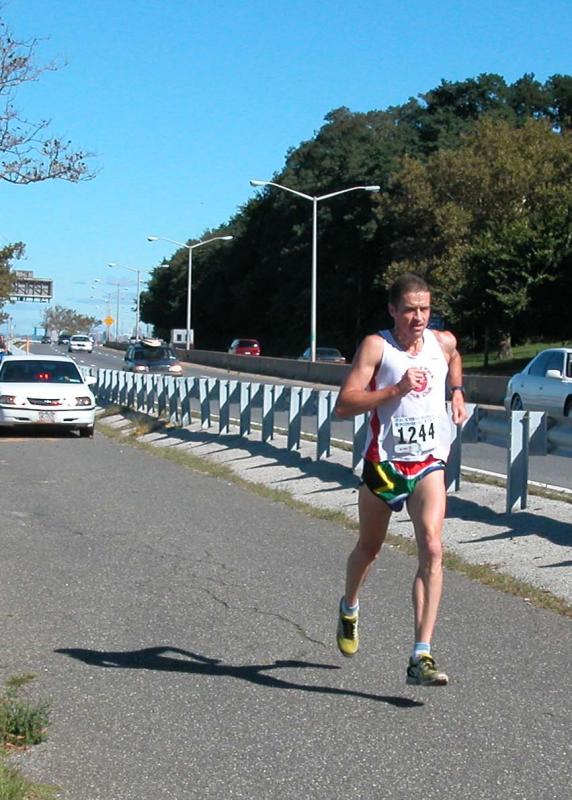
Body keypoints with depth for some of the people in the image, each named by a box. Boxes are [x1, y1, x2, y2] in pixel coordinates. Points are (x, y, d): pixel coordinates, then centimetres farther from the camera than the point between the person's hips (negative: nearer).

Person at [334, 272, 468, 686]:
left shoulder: (444, 342, 3)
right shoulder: (376, 346, -10)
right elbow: (344, 405, -18)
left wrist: (457, 393, 20)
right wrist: (395, 390, -25)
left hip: (429, 464, 2)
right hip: (384, 462, -2)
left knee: (432, 550, -18)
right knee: (369, 548, 18)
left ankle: (421, 657, -19)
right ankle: (349, 608, 51)